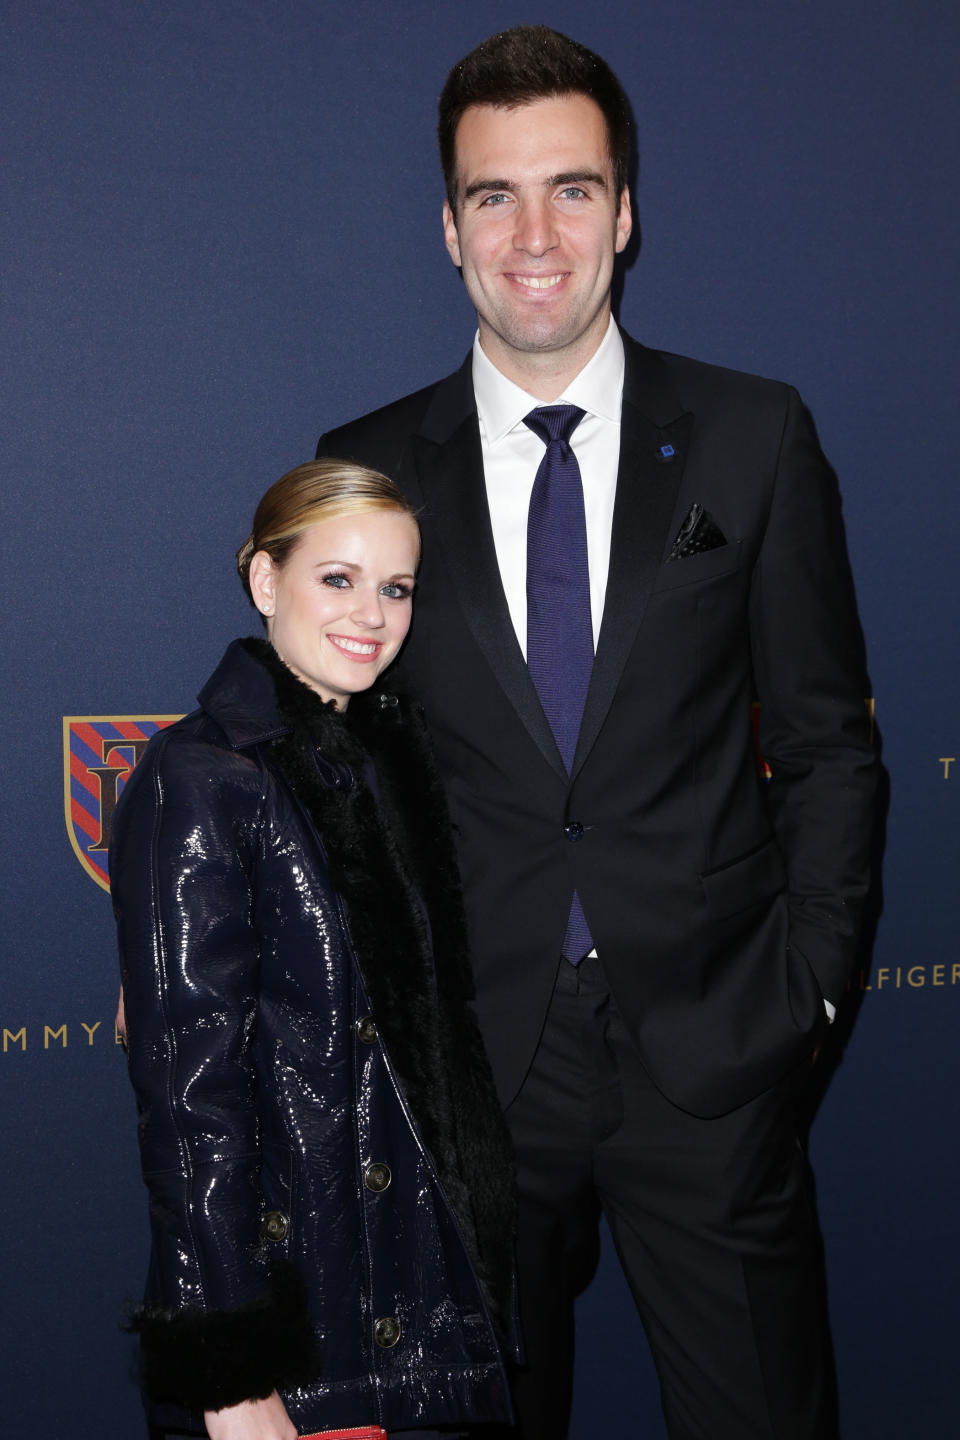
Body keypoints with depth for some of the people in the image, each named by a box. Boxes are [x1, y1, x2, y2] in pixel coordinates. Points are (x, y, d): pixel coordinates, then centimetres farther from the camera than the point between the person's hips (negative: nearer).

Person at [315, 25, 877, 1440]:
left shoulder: (756, 438, 0)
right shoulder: (370, 469, 1)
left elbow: (828, 741, 3)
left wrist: (804, 987, -4)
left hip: (712, 1057, 0)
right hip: (470, 1061, 1)